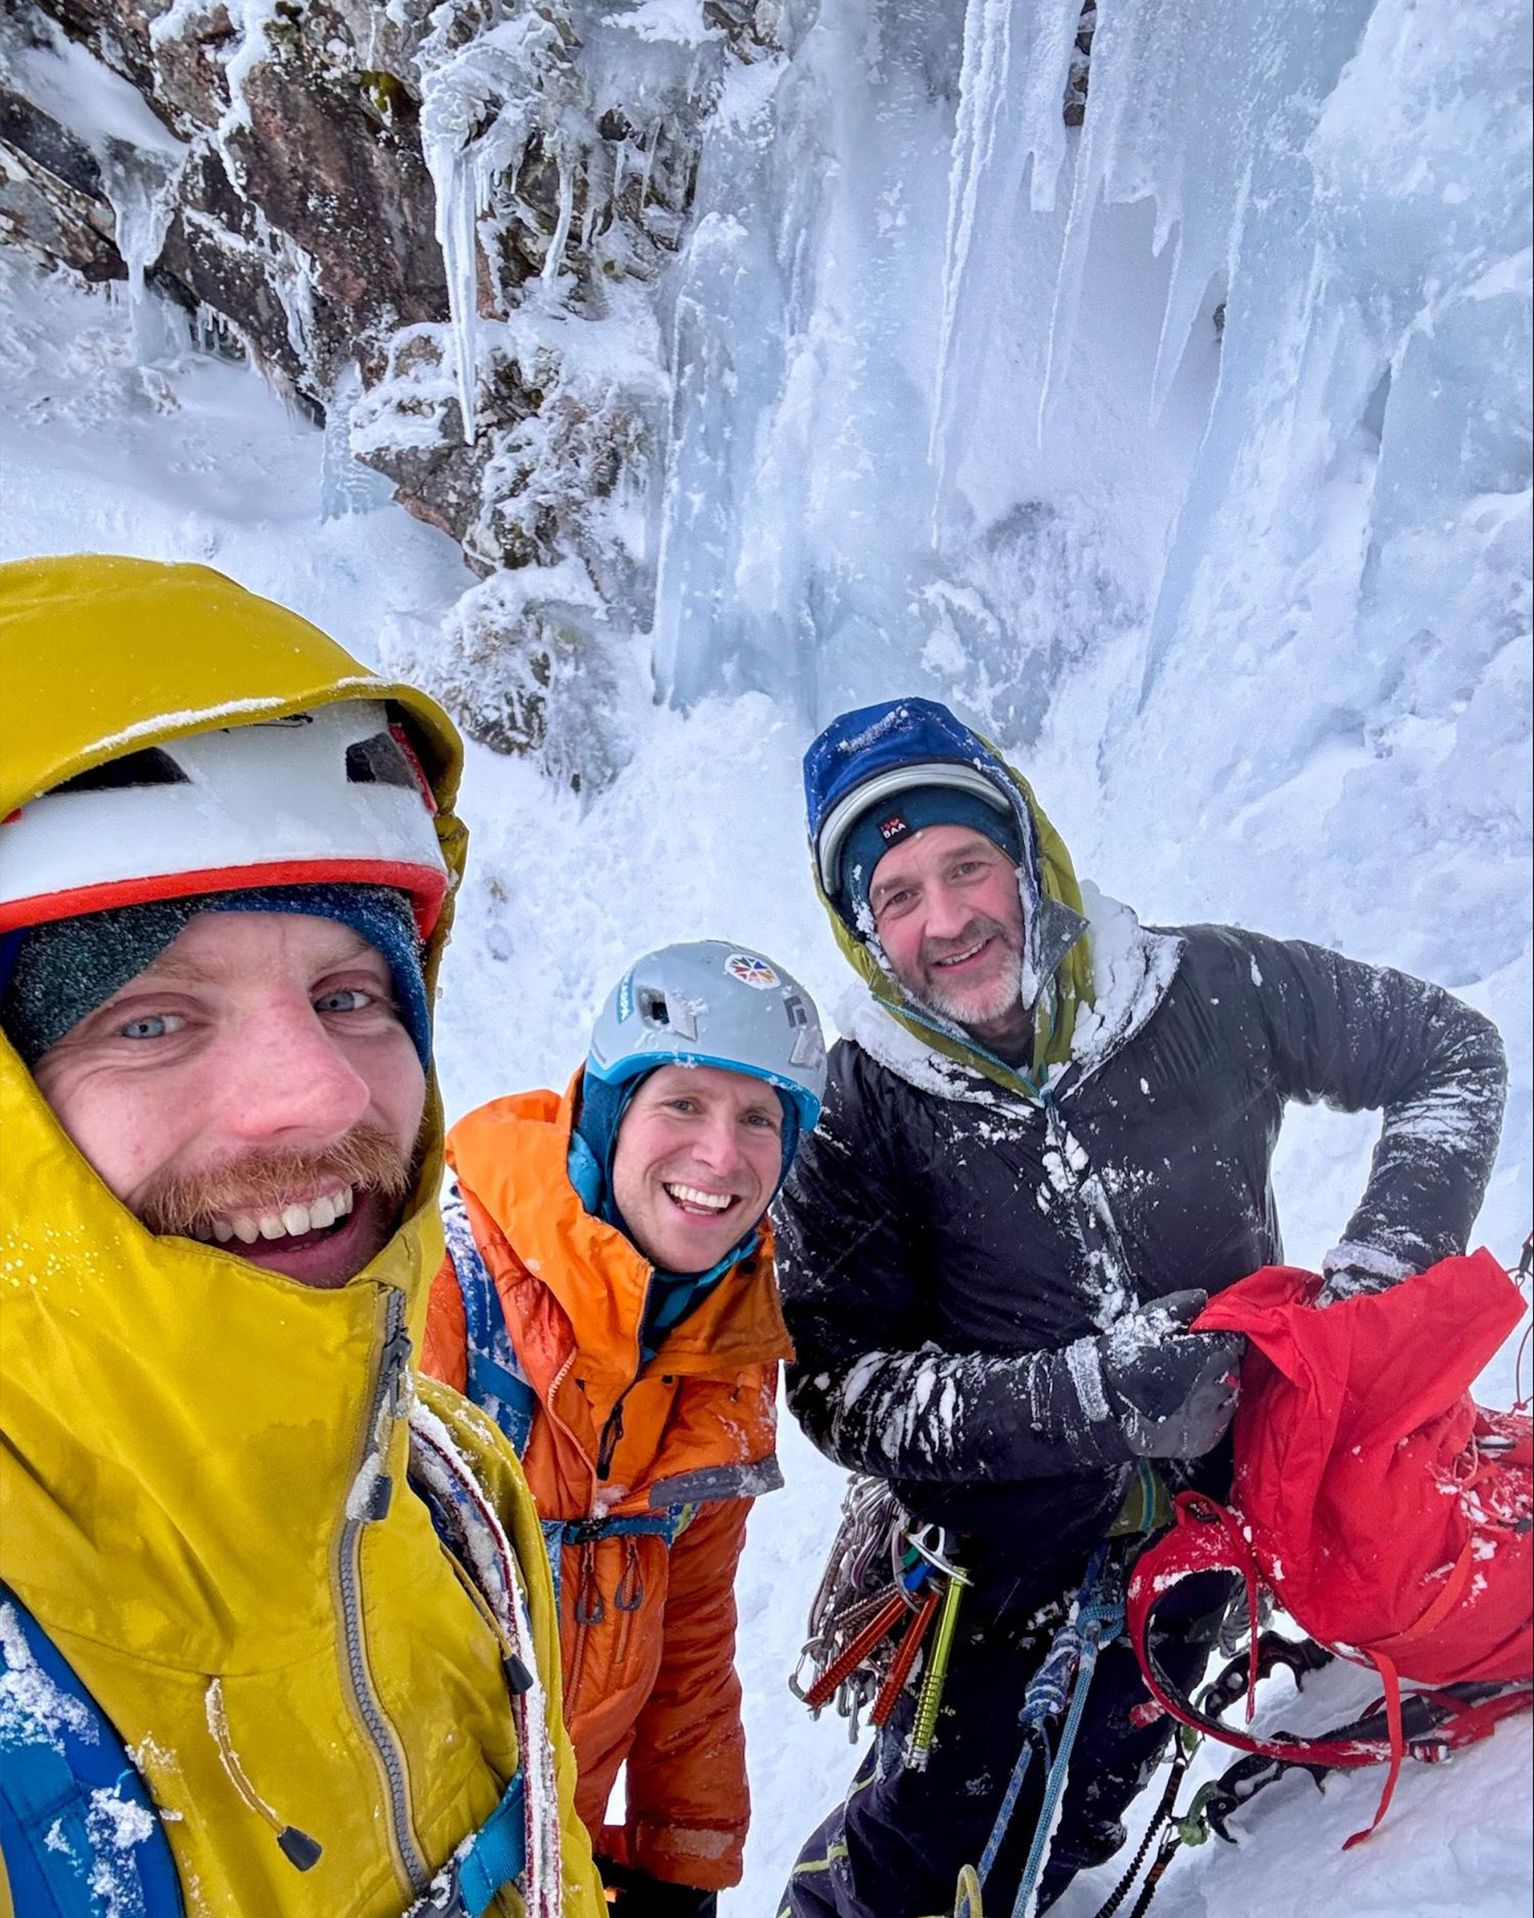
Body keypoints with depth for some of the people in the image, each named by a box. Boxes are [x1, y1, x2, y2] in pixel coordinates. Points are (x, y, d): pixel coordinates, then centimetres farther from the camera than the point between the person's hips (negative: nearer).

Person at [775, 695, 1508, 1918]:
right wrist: (1083, 1396, -26)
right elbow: (840, 1387, -15)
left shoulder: (1207, 989, -13)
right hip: (1023, 1556, -1)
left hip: (1235, 1487, 1)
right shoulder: (857, 1115, -15)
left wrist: (1381, 1269, -12)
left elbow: (1453, 1054, 0)